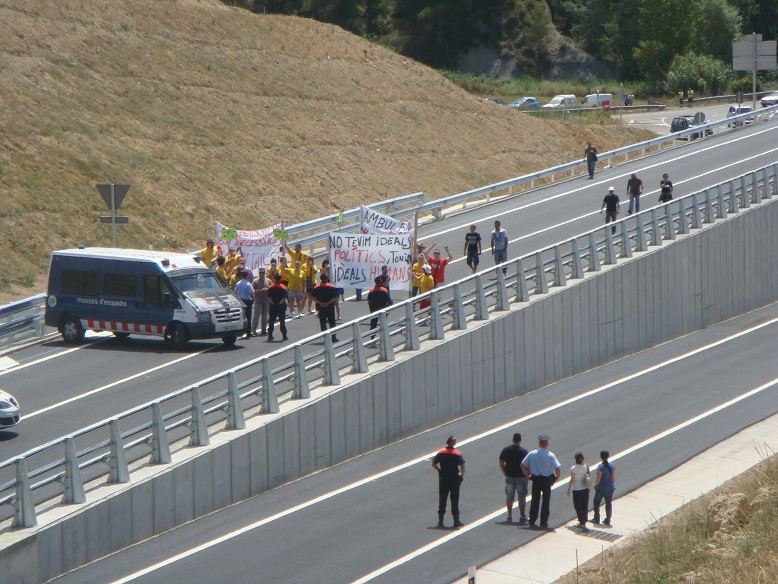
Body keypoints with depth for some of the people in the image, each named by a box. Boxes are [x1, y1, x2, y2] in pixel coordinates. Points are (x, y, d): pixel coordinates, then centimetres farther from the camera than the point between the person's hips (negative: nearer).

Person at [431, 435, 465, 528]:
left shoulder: (441, 453, 0)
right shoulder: (457, 454, -9)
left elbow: (433, 464, -1)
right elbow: (462, 466, -18)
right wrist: (461, 476, -8)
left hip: (443, 479, 3)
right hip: (454, 479, -2)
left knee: (442, 500, 9)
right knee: (454, 500, 3)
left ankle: (440, 521, 9)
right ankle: (456, 521, 4)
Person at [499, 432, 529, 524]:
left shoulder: (506, 450, 0)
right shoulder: (524, 451, -9)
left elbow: (501, 462, 1)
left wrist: (505, 473, 7)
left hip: (509, 476, 3)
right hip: (521, 477, -3)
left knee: (509, 497, 13)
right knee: (522, 497, 2)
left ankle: (509, 516, 16)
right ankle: (522, 517, 1)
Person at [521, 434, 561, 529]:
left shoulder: (532, 454, -2)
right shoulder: (551, 456, -10)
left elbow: (523, 465, -2)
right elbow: (557, 468, -16)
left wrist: (527, 475, 8)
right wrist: (556, 478, -1)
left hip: (535, 479, 2)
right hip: (547, 481, -2)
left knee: (535, 501, 11)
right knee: (546, 501, 7)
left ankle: (532, 522, 11)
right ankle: (543, 523, 8)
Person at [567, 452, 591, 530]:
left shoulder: (573, 468, -18)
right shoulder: (586, 467, -5)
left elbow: (572, 480, -13)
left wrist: (569, 489, -4)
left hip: (577, 490, -5)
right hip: (585, 488, 5)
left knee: (578, 506, 3)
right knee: (585, 506, 15)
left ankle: (582, 523, -5)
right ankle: (583, 522, 25)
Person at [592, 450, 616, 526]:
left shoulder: (600, 467, -19)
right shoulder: (612, 466, -5)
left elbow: (598, 478, -17)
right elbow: (613, 477, 1)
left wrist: (596, 485, 0)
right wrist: (613, 485, 15)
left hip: (601, 488, -5)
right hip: (610, 488, 5)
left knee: (596, 503, 13)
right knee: (609, 503, 13)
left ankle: (596, 519, 19)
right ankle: (608, 520, 17)